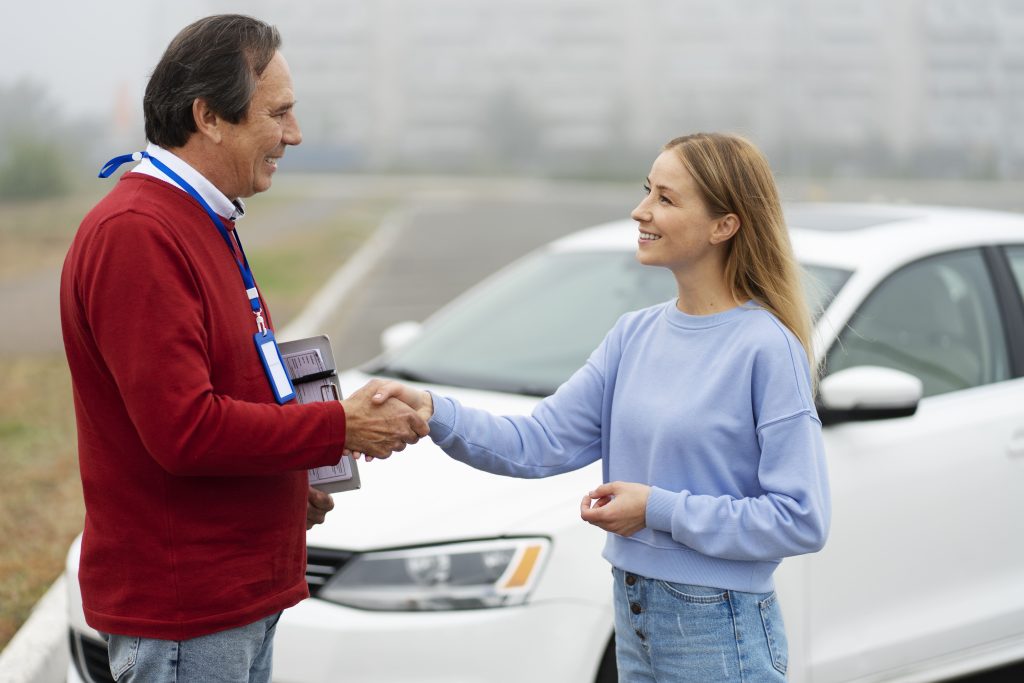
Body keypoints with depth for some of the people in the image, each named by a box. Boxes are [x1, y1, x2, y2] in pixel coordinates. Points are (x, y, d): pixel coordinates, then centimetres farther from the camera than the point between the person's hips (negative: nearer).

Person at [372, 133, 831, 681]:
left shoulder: (766, 349, -15)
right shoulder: (635, 335, 6)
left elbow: (802, 522, -19)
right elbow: (541, 444, 0)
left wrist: (659, 510, -18)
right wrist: (434, 413, -15)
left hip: (719, 635, -7)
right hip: (634, 622, 7)